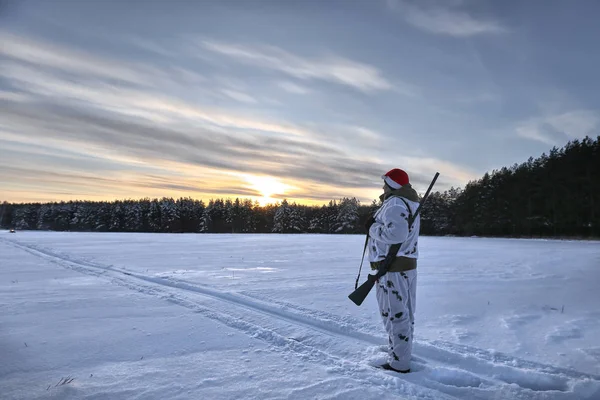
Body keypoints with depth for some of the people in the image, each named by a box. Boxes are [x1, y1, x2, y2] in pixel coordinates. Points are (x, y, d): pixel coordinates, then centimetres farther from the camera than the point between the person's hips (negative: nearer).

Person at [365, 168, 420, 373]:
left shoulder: (394, 204, -17)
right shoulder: (409, 204, 16)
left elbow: (397, 233, -30)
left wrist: (373, 228, -16)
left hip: (392, 266, -11)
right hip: (407, 264, 11)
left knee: (395, 315, -3)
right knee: (404, 313, 19)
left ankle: (399, 363, 4)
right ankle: (401, 352, 33)